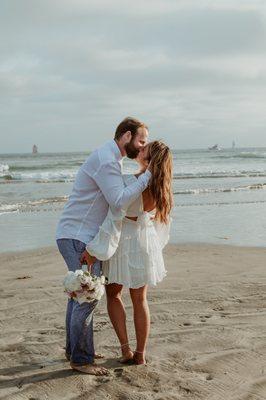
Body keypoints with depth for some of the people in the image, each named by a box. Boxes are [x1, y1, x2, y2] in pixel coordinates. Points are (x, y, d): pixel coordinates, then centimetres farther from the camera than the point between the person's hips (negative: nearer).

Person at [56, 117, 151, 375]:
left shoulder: (110, 159, 16)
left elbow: (118, 197, 20)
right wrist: (147, 175, -20)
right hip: (78, 237, -11)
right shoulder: (106, 160, -18)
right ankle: (80, 359, 3)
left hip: (78, 236, 11)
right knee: (89, 296, -7)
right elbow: (119, 202, -24)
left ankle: (75, 349, 28)